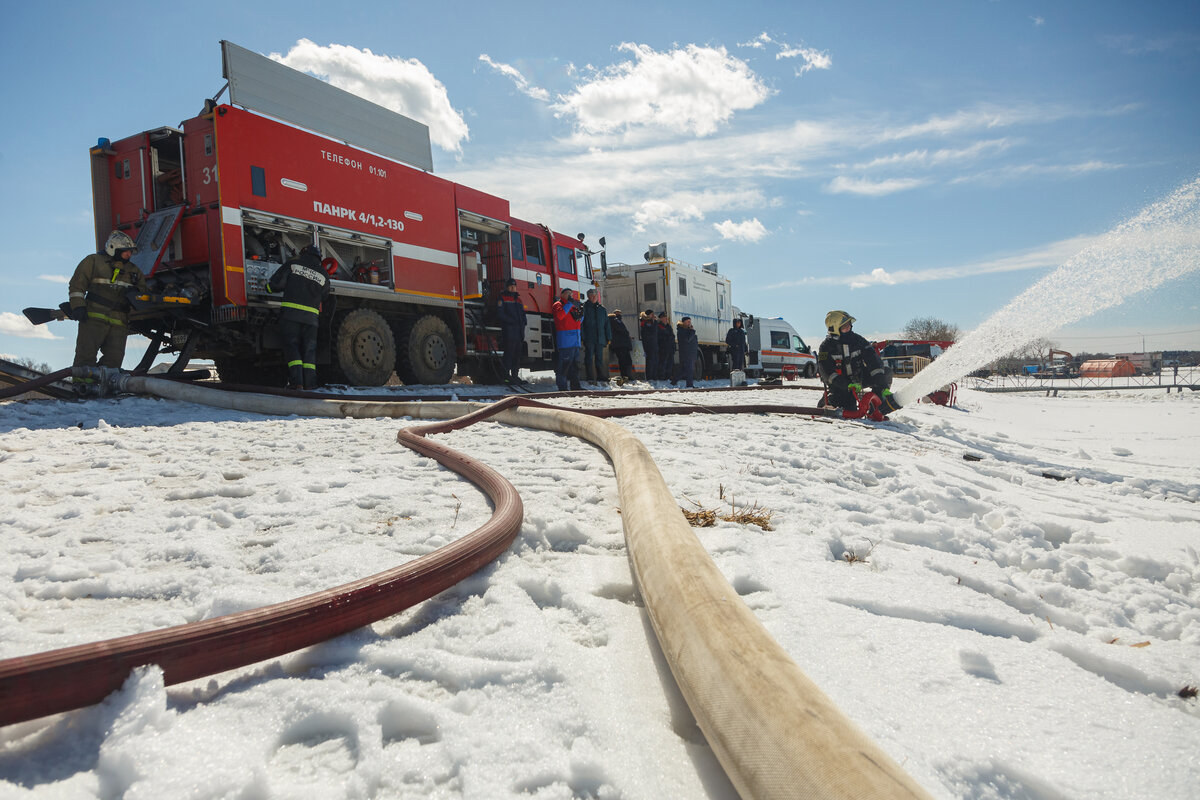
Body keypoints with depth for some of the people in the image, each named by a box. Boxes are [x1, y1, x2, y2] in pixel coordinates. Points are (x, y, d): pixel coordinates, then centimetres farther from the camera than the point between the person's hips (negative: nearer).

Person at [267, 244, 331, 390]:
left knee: (291, 345, 3)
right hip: (311, 317, 2)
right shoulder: (323, 275, 14)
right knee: (309, 349, 8)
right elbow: (325, 299, 21)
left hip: (290, 313, -2)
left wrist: (268, 283, 23)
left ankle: (296, 380, -8)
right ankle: (309, 382, 2)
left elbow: (274, 285, 2)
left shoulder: (292, 264, 6)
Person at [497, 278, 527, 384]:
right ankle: (507, 376, -7)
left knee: (517, 354, 8)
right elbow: (501, 314, -10)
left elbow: (523, 314, 22)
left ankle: (515, 375, 14)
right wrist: (513, 321, -16)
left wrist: (523, 322, 1)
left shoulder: (518, 299, 22)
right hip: (508, 330, -7)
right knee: (509, 353, -9)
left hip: (519, 331, 7)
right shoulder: (502, 298, 2)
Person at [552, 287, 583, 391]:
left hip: (575, 339, 9)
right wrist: (569, 303, -16)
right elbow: (559, 315, -20)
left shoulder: (573, 305, 24)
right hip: (564, 339, -9)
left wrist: (580, 313, 6)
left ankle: (575, 385, 17)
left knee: (575, 363, 11)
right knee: (564, 363, -10)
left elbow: (579, 320, 27)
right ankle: (562, 387, -9)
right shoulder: (558, 305, 0)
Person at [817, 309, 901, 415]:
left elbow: (871, 358, -10)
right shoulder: (826, 346, -13)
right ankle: (827, 402, 9)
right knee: (850, 410, -21)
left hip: (859, 377, 4)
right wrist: (847, 385, -34)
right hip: (840, 384, -4)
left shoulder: (856, 339, -3)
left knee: (886, 373, -14)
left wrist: (879, 379, -25)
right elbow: (827, 371, -22)